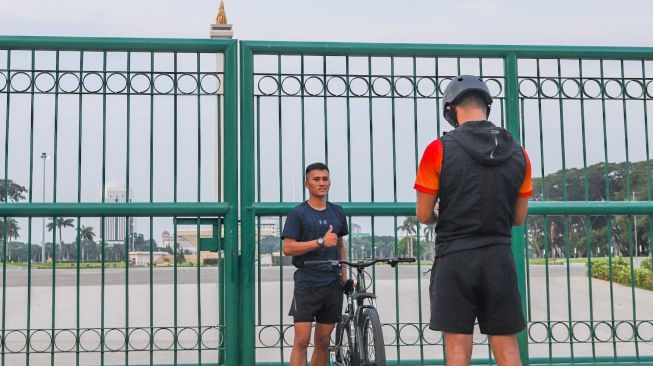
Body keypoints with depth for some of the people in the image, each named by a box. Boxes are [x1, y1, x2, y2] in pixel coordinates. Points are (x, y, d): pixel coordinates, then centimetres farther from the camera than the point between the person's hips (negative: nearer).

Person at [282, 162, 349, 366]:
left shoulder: (337, 212, 13)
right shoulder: (298, 214, -2)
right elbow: (287, 248, -11)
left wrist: (345, 276, 13)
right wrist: (321, 242, -17)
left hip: (332, 284, 5)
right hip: (307, 283, -4)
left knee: (323, 341, 9)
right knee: (301, 341, -9)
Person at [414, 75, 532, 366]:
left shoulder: (440, 149, -8)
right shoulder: (517, 153, 5)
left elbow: (424, 216, -3)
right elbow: (519, 218, 11)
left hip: (455, 259, -3)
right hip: (499, 258, 3)